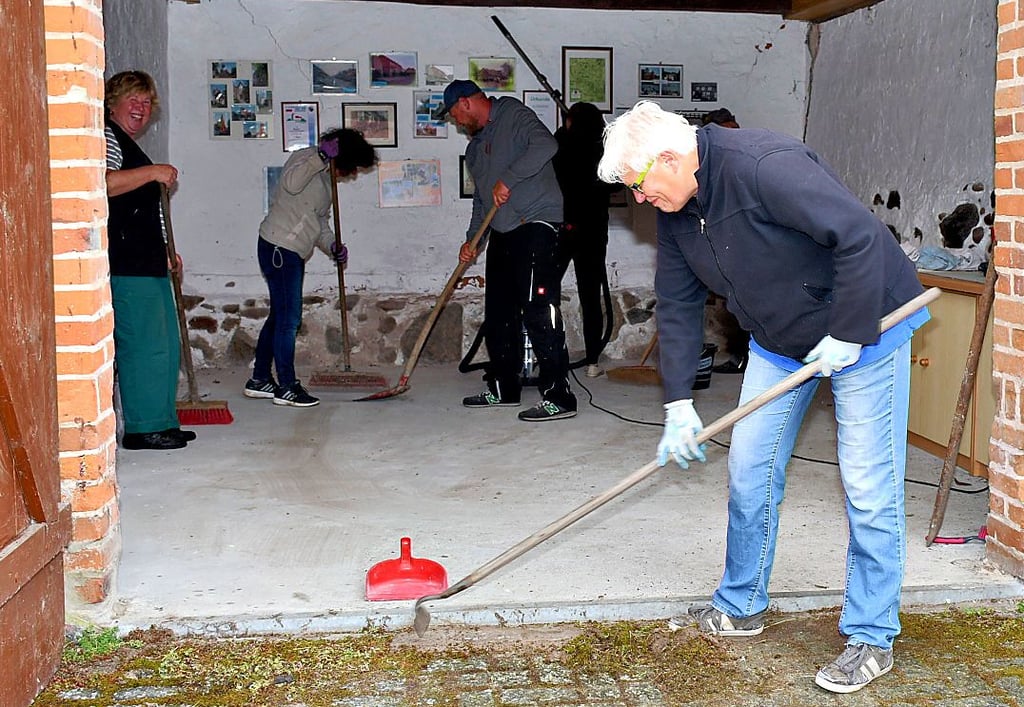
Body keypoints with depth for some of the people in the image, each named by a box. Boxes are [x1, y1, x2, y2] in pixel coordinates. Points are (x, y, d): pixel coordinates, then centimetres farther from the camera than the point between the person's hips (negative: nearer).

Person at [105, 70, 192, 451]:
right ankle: (143, 428, -4)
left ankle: (162, 423, 18)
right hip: (126, 263, -11)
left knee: (166, 345, 12)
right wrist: (153, 172, -19)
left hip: (148, 262, 11)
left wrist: (165, 250, 27)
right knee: (144, 344, -10)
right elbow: (101, 183, -25)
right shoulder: (107, 137, -5)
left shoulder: (131, 146, 26)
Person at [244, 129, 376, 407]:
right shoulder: (306, 158, -9)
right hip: (278, 248, -10)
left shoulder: (327, 178, 19)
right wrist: (322, 156, -31)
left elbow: (320, 222, 21)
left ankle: (260, 379, 23)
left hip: (294, 253, 10)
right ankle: (287, 387, -1)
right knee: (288, 319, -7)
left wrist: (333, 246, 4)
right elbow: (291, 183, -31)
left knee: (279, 316, 14)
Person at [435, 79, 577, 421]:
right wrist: (472, 239, 23)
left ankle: (558, 397, -14)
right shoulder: (476, 145, 24)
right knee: (498, 314, 13)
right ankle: (503, 388, 25)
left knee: (539, 310, -14)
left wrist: (507, 179, -22)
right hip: (502, 233, 10)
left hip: (535, 225, -10)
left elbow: (545, 145, -23)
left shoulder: (515, 116, -4)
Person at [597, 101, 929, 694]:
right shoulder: (675, 211, -3)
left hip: (862, 327, -8)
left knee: (869, 487, -4)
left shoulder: (765, 166, -30)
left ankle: (872, 639, 8)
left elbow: (860, 236, -32)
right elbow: (679, 305, 3)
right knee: (749, 472, 10)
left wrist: (848, 335, -25)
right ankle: (742, 607, 28)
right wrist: (679, 403, -1)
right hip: (779, 341, 8)